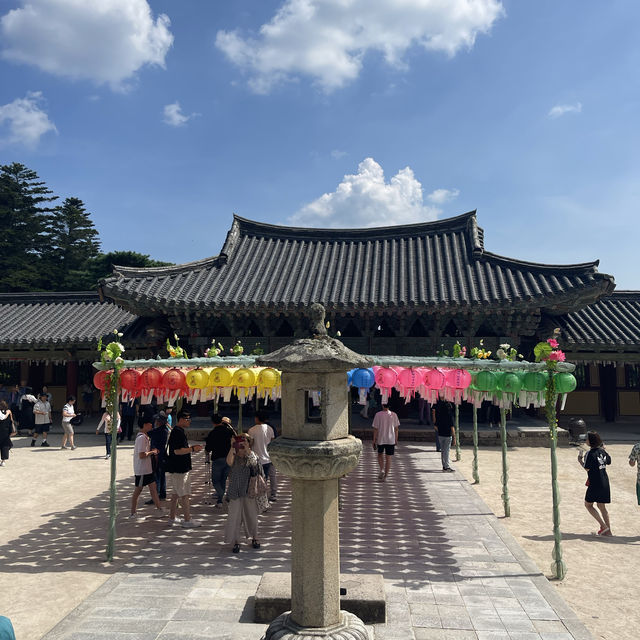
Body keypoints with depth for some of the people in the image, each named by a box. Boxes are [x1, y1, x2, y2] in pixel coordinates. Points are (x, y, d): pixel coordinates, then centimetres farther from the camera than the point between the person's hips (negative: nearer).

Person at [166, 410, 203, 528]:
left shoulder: (178, 431, 14)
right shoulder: (177, 432, -19)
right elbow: (177, 451, -25)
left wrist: (191, 448, 14)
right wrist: (192, 449, -17)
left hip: (178, 468, 11)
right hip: (179, 469, -11)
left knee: (176, 493, 17)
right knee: (185, 495, -5)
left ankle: (172, 517, 26)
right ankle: (187, 520, 0)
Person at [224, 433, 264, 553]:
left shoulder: (251, 456, -1)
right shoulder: (235, 457, -2)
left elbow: (253, 460, -23)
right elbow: (229, 462, -22)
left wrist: (247, 447, -27)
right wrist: (232, 447, -24)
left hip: (249, 492, 0)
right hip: (235, 492, 0)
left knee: (251, 515, 12)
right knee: (234, 517, -1)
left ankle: (254, 538, 31)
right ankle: (236, 542, 11)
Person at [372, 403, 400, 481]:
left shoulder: (378, 415, -12)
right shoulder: (394, 415, -5)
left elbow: (375, 429, -9)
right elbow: (396, 428, 1)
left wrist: (374, 440, -1)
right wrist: (396, 439, 13)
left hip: (380, 439, -1)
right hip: (391, 440, 1)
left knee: (380, 455, 21)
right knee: (388, 458, 8)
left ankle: (382, 470, 3)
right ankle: (385, 476, 10)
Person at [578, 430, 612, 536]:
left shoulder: (590, 453, -17)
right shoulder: (602, 451, 4)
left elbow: (587, 468, -18)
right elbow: (608, 462, 20)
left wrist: (580, 459, -4)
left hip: (595, 483, -7)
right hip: (605, 482, 7)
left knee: (588, 504, 8)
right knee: (601, 506, 16)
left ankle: (603, 526, 0)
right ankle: (608, 530, 17)